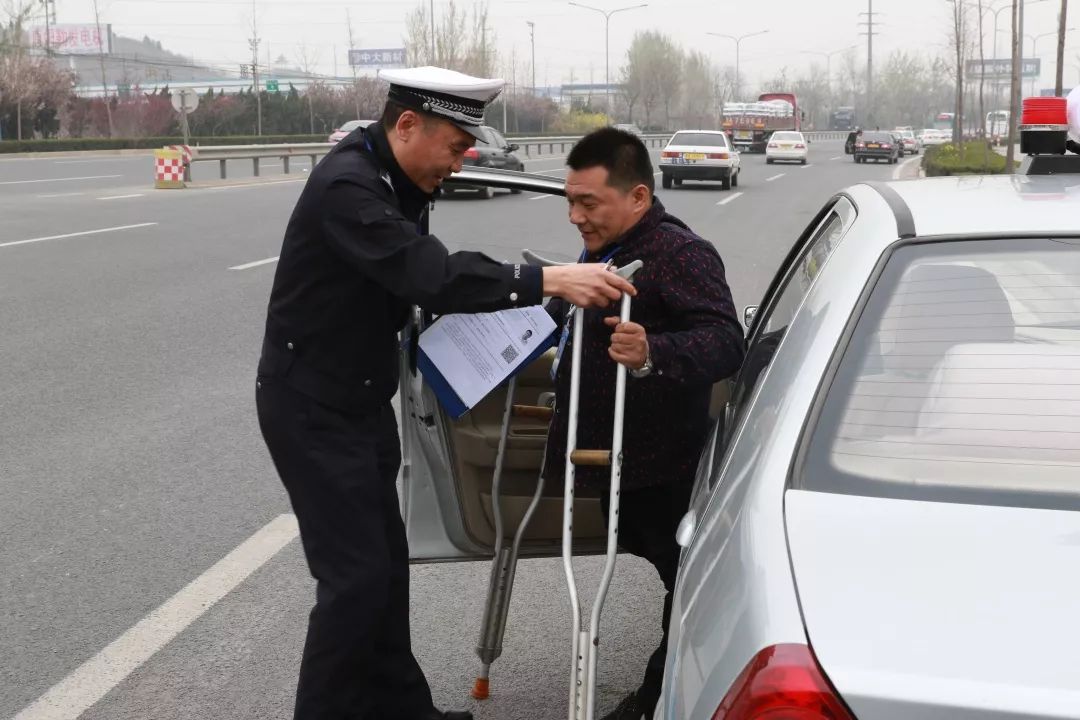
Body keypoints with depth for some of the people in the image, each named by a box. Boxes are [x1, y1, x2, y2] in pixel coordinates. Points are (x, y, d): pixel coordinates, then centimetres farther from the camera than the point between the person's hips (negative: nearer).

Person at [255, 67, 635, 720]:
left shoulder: (398, 183, 6)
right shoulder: (345, 186, -25)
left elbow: (417, 276, 12)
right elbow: (429, 273, -37)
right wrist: (551, 281, -41)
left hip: (363, 400, 9)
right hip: (312, 408, -9)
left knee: (386, 564, 15)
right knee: (356, 576, -7)